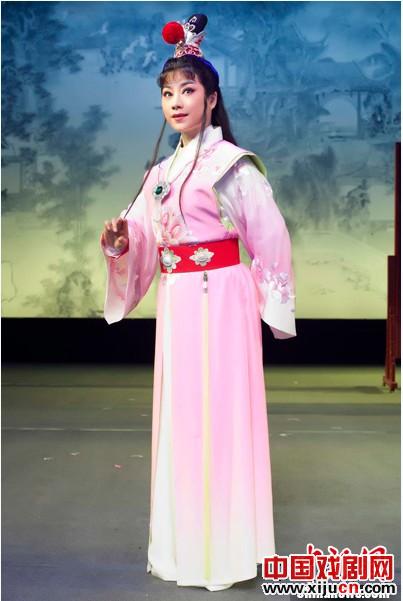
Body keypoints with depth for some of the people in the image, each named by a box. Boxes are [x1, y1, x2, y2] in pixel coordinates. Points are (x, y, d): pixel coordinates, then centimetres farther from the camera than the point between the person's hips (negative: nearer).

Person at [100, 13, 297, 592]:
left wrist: (270, 304, -5)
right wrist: (121, 240, -8)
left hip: (221, 299, -6)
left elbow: (269, 236, -6)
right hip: (176, 302, 7)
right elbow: (143, 241, 13)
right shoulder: (161, 171, 14)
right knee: (179, 414, 11)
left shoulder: (232, 163, -5)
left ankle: (225, 547, 11)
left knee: (220, 412, -2)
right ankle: (184, 542, 24)